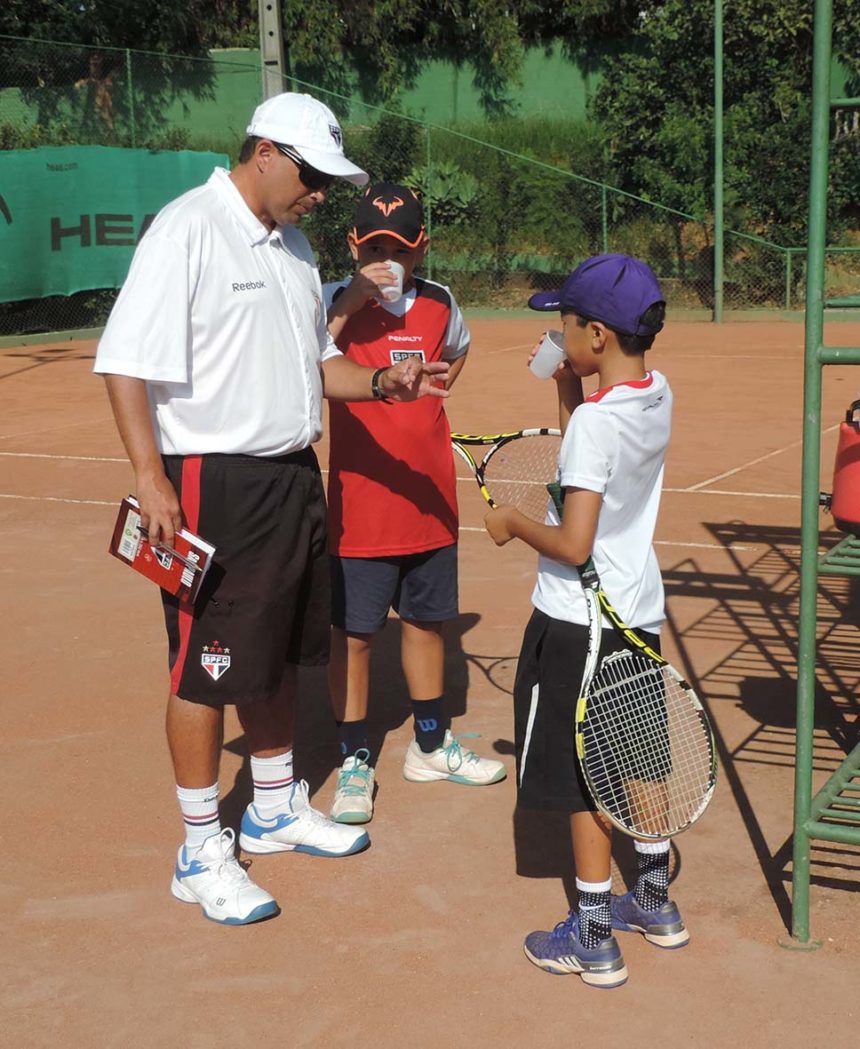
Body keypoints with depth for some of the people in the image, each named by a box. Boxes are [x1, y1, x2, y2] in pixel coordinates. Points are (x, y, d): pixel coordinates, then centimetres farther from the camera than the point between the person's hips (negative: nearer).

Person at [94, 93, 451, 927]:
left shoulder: (292, 244, 14)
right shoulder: (186, 230, -13)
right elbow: (124, 364, -17)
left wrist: (382, 384, 2)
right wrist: (151, 479, -24)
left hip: (291, 475, 9)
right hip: (212, 483, -8)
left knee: (277, 655, 19)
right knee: (207, 670, 0)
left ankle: (275, 809, 36)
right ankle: (200, 853, 14)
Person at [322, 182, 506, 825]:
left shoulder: (440, 304, 5)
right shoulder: (336, 302, -7)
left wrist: (423, 392, 11)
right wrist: (352, 301, -31)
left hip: (430, 501, 4)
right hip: (359, 504, -4)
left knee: (426, 622, 16)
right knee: (353, 633, 2)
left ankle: (431, 746, 33)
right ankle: (355, 761, 18)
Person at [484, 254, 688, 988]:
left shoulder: (595, 420, -23)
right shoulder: (658, 398, 1)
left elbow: (573, 544, -26)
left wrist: (512, 523, -10)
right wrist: (568, 387, 6)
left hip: (579, 624, -8)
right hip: (640, 612, 8)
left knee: (586, 780, 3)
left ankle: (594, 939, 14)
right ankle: (655, 901, 35)